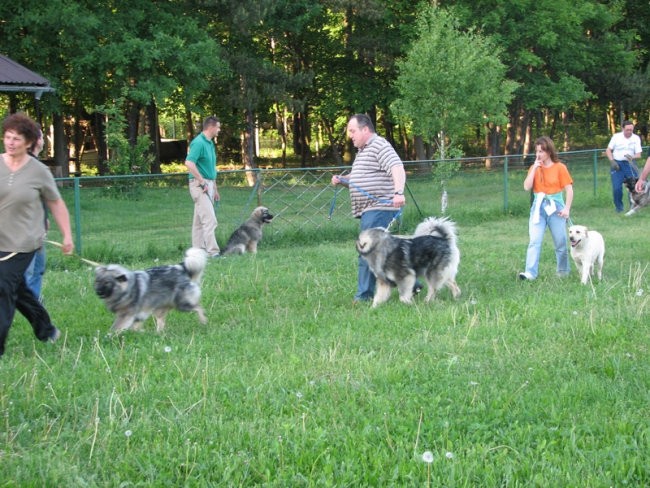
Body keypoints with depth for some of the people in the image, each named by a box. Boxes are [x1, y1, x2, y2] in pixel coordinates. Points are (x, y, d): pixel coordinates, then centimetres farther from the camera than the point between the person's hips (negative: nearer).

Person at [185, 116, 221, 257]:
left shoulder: (210, 143, 15)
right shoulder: (199, 143, -15)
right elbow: (189, 163, -26)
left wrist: (215, 189, 24)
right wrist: (202, 183, -22)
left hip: (208, 184, 10)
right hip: (200, 185, -10)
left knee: (199, 220, 12)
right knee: (209, 220, -14)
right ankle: (213, 252, -16)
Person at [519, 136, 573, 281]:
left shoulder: (559, 167, -4)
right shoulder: (534, 167, 6)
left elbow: (569, 189, -5)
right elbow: (527, 187, -5)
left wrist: (567, 208, -13)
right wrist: (535, 168, -8)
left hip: (555, 206, -2)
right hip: (538, 207, 2)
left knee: (560, 242, 8)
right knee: (534, 241, -11)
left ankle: (563, 272, 25)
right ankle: (530, 272, -17)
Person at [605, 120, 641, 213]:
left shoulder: (636, 138, -1)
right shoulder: (616, 136, -3)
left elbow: (638, 154, -2)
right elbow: (608, 150, 4)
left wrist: (632, 157, -24)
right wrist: (612, 161, -10)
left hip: (629, 164, 1)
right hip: (617, 164, -1)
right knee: (616, 188, -8)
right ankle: (619, 207, 10)